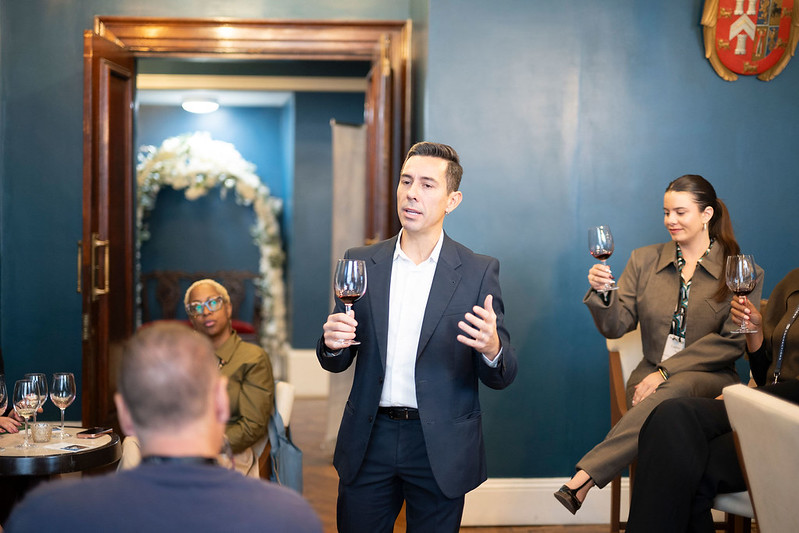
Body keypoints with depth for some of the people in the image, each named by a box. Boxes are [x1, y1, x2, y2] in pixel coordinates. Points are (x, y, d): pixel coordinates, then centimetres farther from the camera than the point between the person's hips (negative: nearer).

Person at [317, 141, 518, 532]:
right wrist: (333, 343, -14)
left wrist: (492, 348, -27)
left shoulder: (478, 272, -3)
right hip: (369, 440, 2)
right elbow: (338, 363, 9)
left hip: (441, 450, -2)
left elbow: (501, 378, -4)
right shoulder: (361, 262, 4)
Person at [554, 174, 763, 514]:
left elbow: (731, 341, -5)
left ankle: (582, 478, -46)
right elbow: (615, 327, 10)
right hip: (651, 375, 3)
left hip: (709, 377, -2)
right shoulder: (644, 261, 14)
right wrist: (601, 292, -13)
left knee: (676, 389, -39)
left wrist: (666, 371, -16)